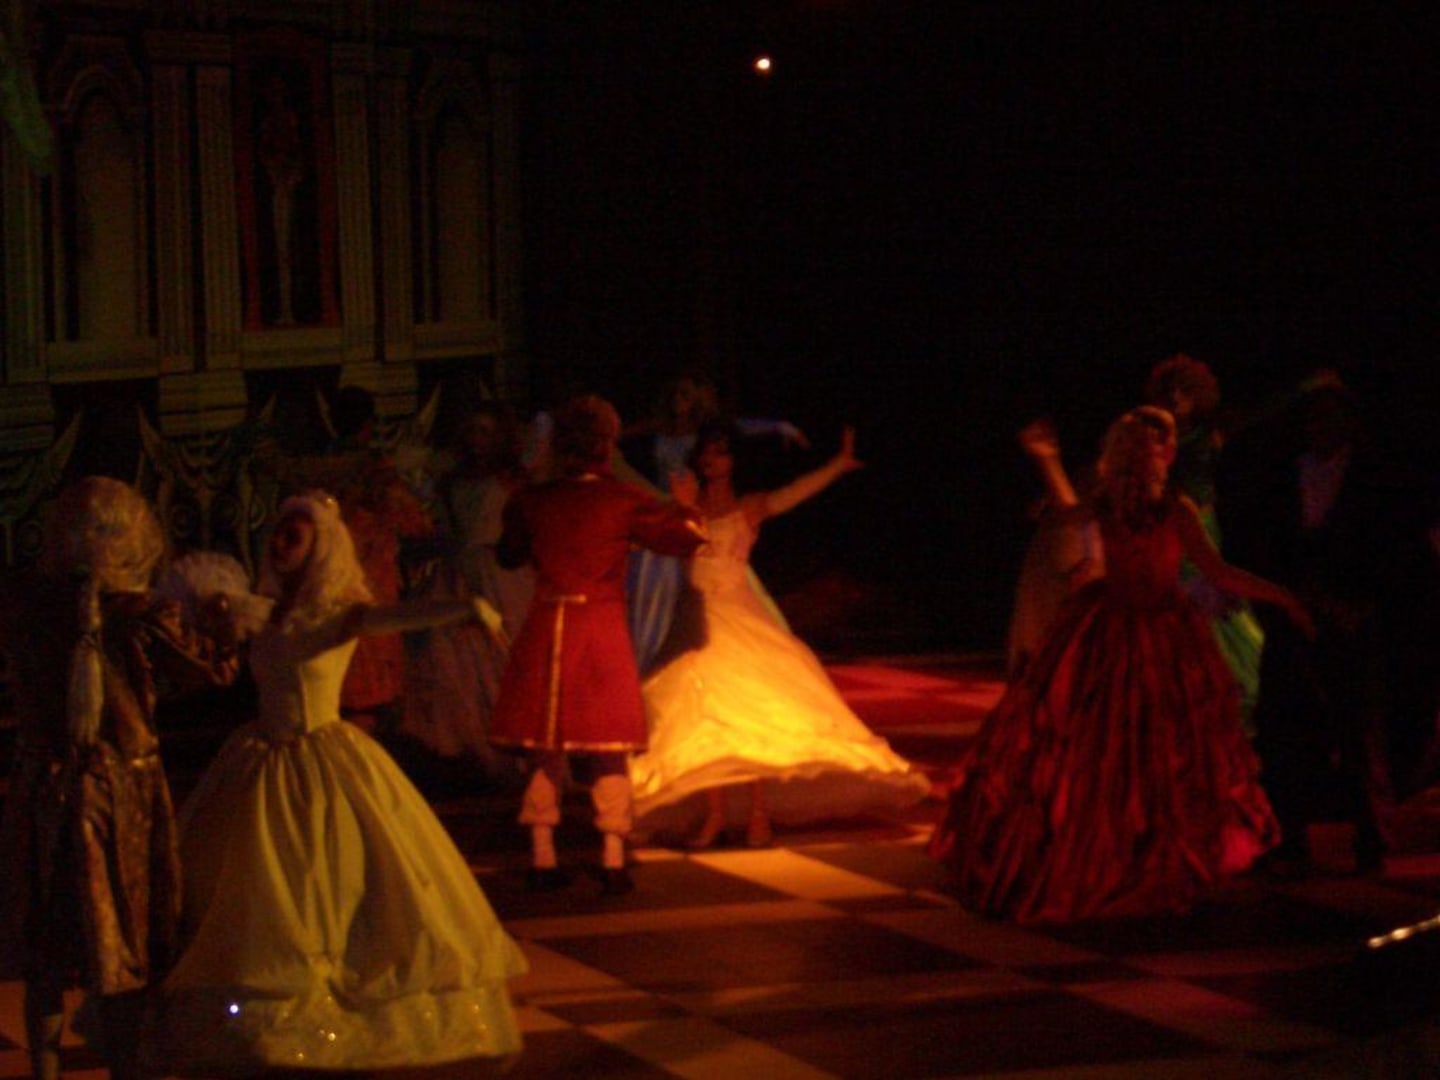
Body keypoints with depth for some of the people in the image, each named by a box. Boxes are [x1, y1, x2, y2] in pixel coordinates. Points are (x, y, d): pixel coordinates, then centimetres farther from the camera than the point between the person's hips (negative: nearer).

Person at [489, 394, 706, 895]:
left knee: (544, 749, 10)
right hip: (602, 628, -2)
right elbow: (689, 535, -1)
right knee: (609, 752, 5)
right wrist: (682, 510, 20)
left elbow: (509, 554, 17)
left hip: (545, 628, 2)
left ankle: (542, 859, 9)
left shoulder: (532, 502, 0)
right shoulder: (622, 502, -7)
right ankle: (613, 863, 3)